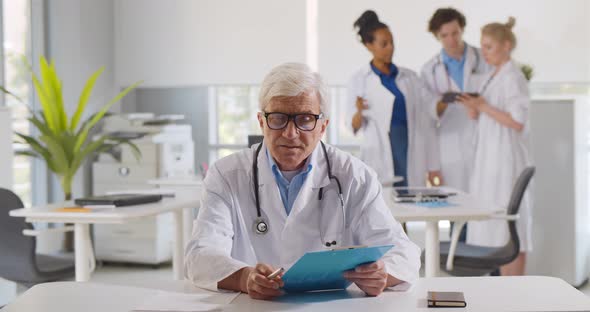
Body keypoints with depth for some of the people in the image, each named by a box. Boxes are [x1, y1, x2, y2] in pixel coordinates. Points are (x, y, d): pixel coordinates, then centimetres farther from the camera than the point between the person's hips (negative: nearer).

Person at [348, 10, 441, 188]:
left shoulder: (409, 77, 11)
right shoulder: (359, 80, 3)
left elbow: (427, 122, 7)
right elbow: (354, 127, 2)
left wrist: (433, 165, 3)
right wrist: (359, 112, -21)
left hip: (412, 155, 3)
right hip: (379, 158, -3)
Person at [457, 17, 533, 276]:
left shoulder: (513, 78, -12)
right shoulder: (492, 77, 14)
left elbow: (518, 123, -18)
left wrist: (483, 106, -18)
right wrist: (472, 106, -3)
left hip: (507, 159, -9)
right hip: (489, 158, 9)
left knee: (509, 224, -5)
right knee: (494, 224, 10)